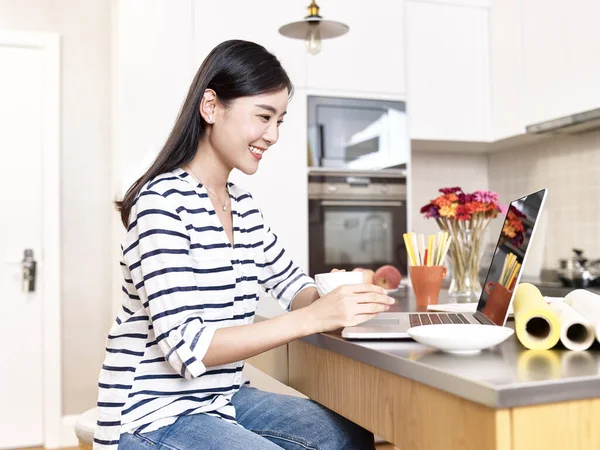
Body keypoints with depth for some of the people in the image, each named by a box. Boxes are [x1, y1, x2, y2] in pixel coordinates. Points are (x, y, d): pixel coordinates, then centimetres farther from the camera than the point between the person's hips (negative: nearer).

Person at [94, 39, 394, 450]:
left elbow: (292, 284, 16)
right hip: (154, 417, -7)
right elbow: (186, 346, -25)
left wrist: (340, 300, -7)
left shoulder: (243, 204, 5)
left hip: (222, 399, 8)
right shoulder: (163, 200, -19)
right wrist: (314, 317, -29)